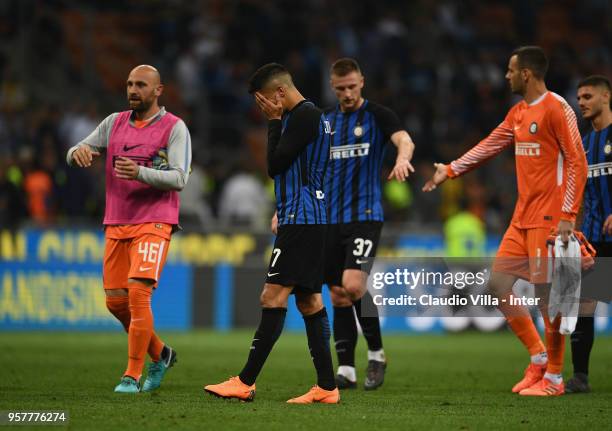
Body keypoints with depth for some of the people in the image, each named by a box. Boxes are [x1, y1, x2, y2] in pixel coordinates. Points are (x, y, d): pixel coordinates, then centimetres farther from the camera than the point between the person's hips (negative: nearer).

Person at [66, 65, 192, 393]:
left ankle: (132, 376, -11)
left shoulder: (174, 128, -3)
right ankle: (160, 354, 28)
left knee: (138, 292, -19)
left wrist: (140, 172, -29)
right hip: (116, 224, 6)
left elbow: (179, 178, -13)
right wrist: (79, 151, -15)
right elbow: (75, 155, 10)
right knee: (116, 302, 6)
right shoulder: (115, 123, 11)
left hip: (154, 223, -6)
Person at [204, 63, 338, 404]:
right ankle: (327, 388, 6)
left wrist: (275, 122, -5)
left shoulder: (305, 115, -11)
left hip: (301, 220, -11)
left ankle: (246, 382, -15)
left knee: (273, 296, -12)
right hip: (311, 219, 11)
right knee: (309, 301, 8)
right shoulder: (310, 115, 20)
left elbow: (275, 165, -13)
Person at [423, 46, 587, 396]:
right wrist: (451, 170, 17)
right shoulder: (518, 113, 15)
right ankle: (539, 357, 17)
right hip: (523, 218, 9)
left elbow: (577, 162, -15)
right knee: (498, 283, 7)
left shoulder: (556, 109, -11)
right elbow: (490, 146, 22)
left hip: (549, 217, -9)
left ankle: (554, 378, 4)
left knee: (546, 291, -6)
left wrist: (567, 215, -19)